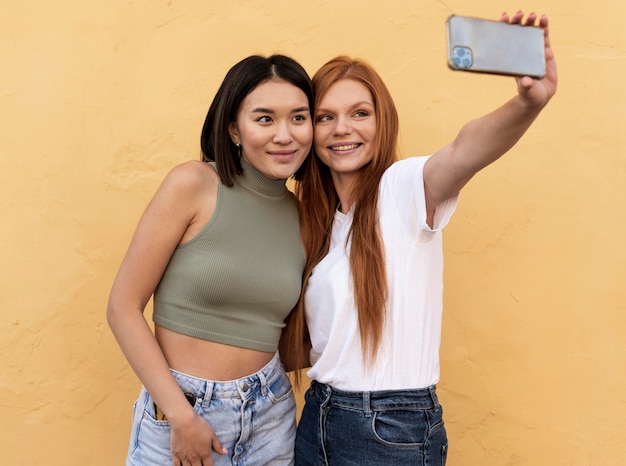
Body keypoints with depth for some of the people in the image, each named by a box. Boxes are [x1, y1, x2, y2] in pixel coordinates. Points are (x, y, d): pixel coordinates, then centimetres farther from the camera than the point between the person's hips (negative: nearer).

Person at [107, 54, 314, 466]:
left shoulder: (302, 217, 1)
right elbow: (123, 308, -11)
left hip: (270, 414, 4)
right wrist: (182, 417, -13)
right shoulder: (194, 184, -12)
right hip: (176, 410, -4)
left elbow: (281, 335, 9)